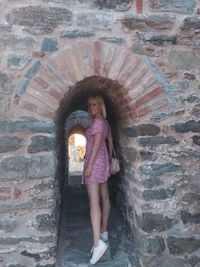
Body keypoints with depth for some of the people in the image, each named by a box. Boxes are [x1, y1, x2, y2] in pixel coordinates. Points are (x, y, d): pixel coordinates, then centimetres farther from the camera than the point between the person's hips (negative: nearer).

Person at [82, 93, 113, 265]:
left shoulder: (97, 121, -11)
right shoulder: (105, 122, 16)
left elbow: (96, 144, -19)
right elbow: (110, 143, 19)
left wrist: (89, 165, -21)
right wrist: (109, 160, 24)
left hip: (95, 161, -10)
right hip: (103, 161, 10)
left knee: (94, 201, -13)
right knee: (104, 197, 13)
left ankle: (98, 243, -15)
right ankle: (104, 232, 26)